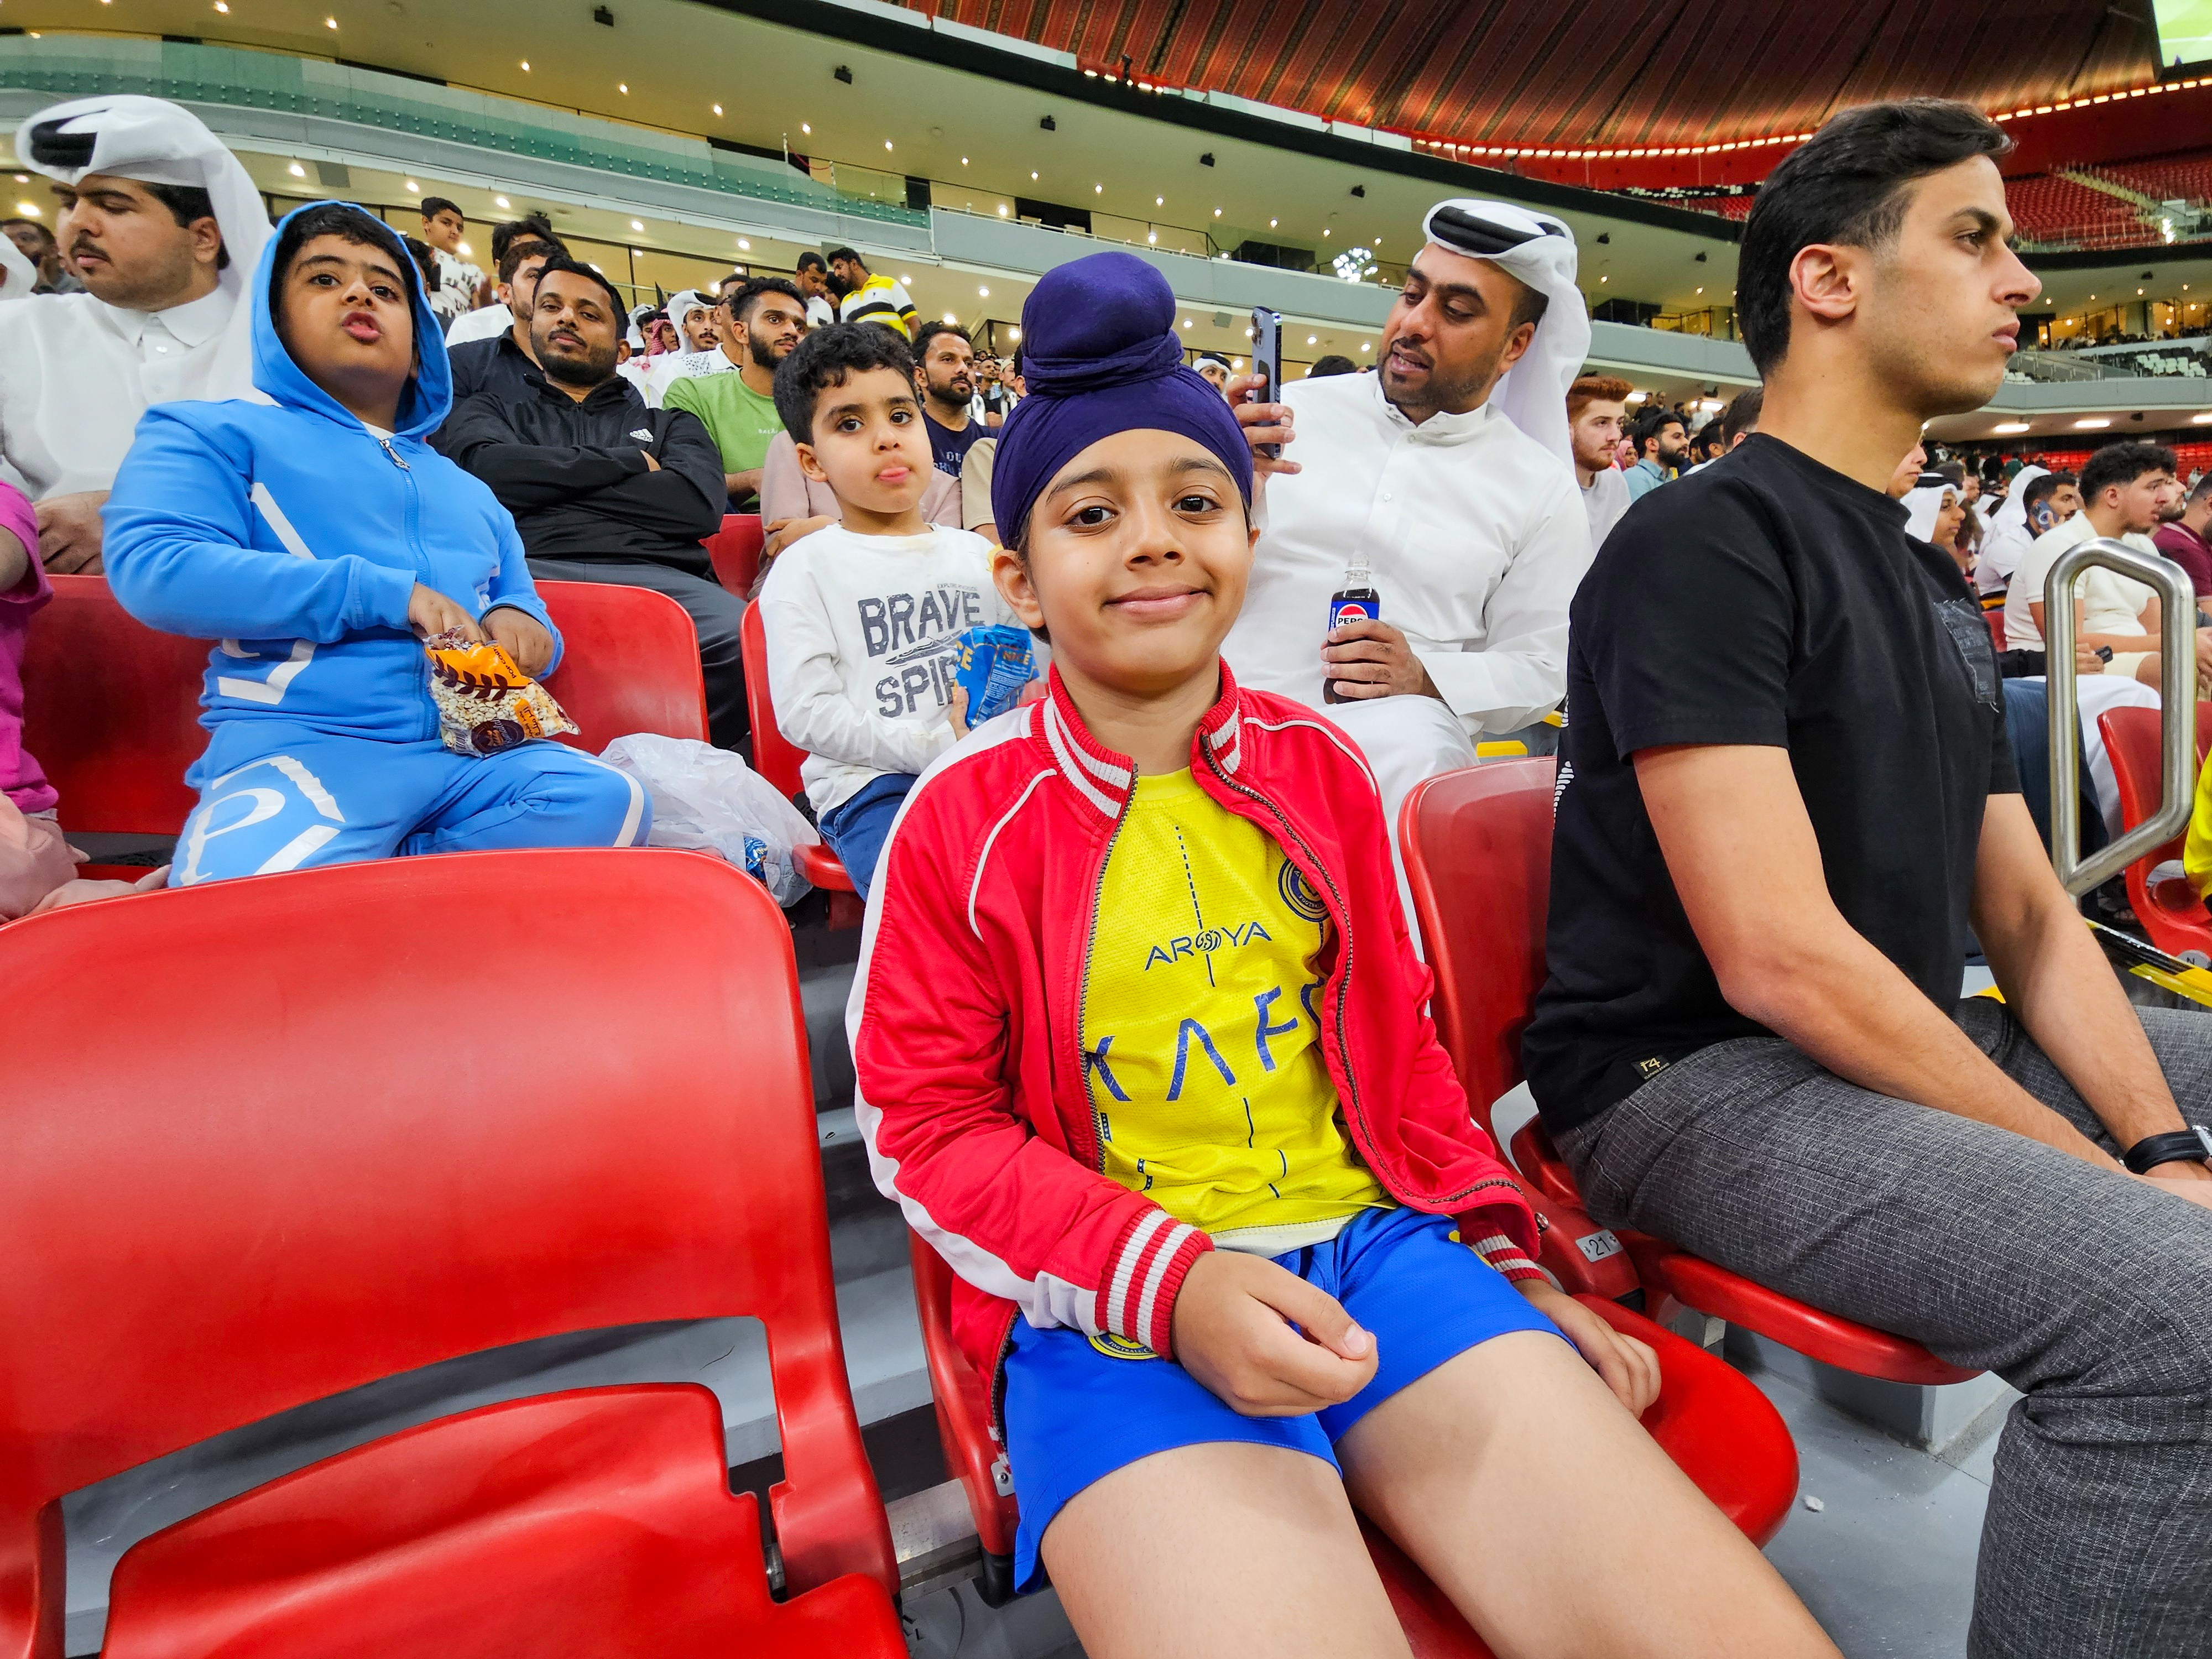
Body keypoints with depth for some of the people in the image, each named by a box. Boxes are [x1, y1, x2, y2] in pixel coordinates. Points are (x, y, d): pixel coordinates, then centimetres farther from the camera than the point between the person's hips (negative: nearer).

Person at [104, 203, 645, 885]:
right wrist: (385, 593, -10)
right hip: (298, 746, -5)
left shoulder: (469, 493, 29)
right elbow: (150, 568, -5)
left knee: (609, 803, -26)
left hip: (475, 750, 5)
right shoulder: (212, 434, 13)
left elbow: (523, 619, 31)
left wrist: (523, 625, 4)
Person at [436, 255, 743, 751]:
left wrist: (546, 480, 8)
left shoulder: (669, 425, 30)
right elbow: (485, 469, 5)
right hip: (528, 570, 0)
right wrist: (628, 461, 8)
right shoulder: (492, 408, 31)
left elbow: (700, 505, 6)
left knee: (749, 646, -35)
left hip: (656, 575, 1)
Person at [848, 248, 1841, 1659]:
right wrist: (1170, 1279, -16)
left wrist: (1501, 1252, 11)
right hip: (1114, 1310, -3)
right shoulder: (964, 816, -4)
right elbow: (929, 1127, -3)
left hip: (1373, 1240, 4)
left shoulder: (1323, 768, 7)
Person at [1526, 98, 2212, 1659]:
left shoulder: (1933, 581, 15)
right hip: (1695, 1075, -9)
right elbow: (1783, 960, -22)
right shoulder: (1701, 543, -14)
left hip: (1917, 1040, 10)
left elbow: (2028, 911, 11)